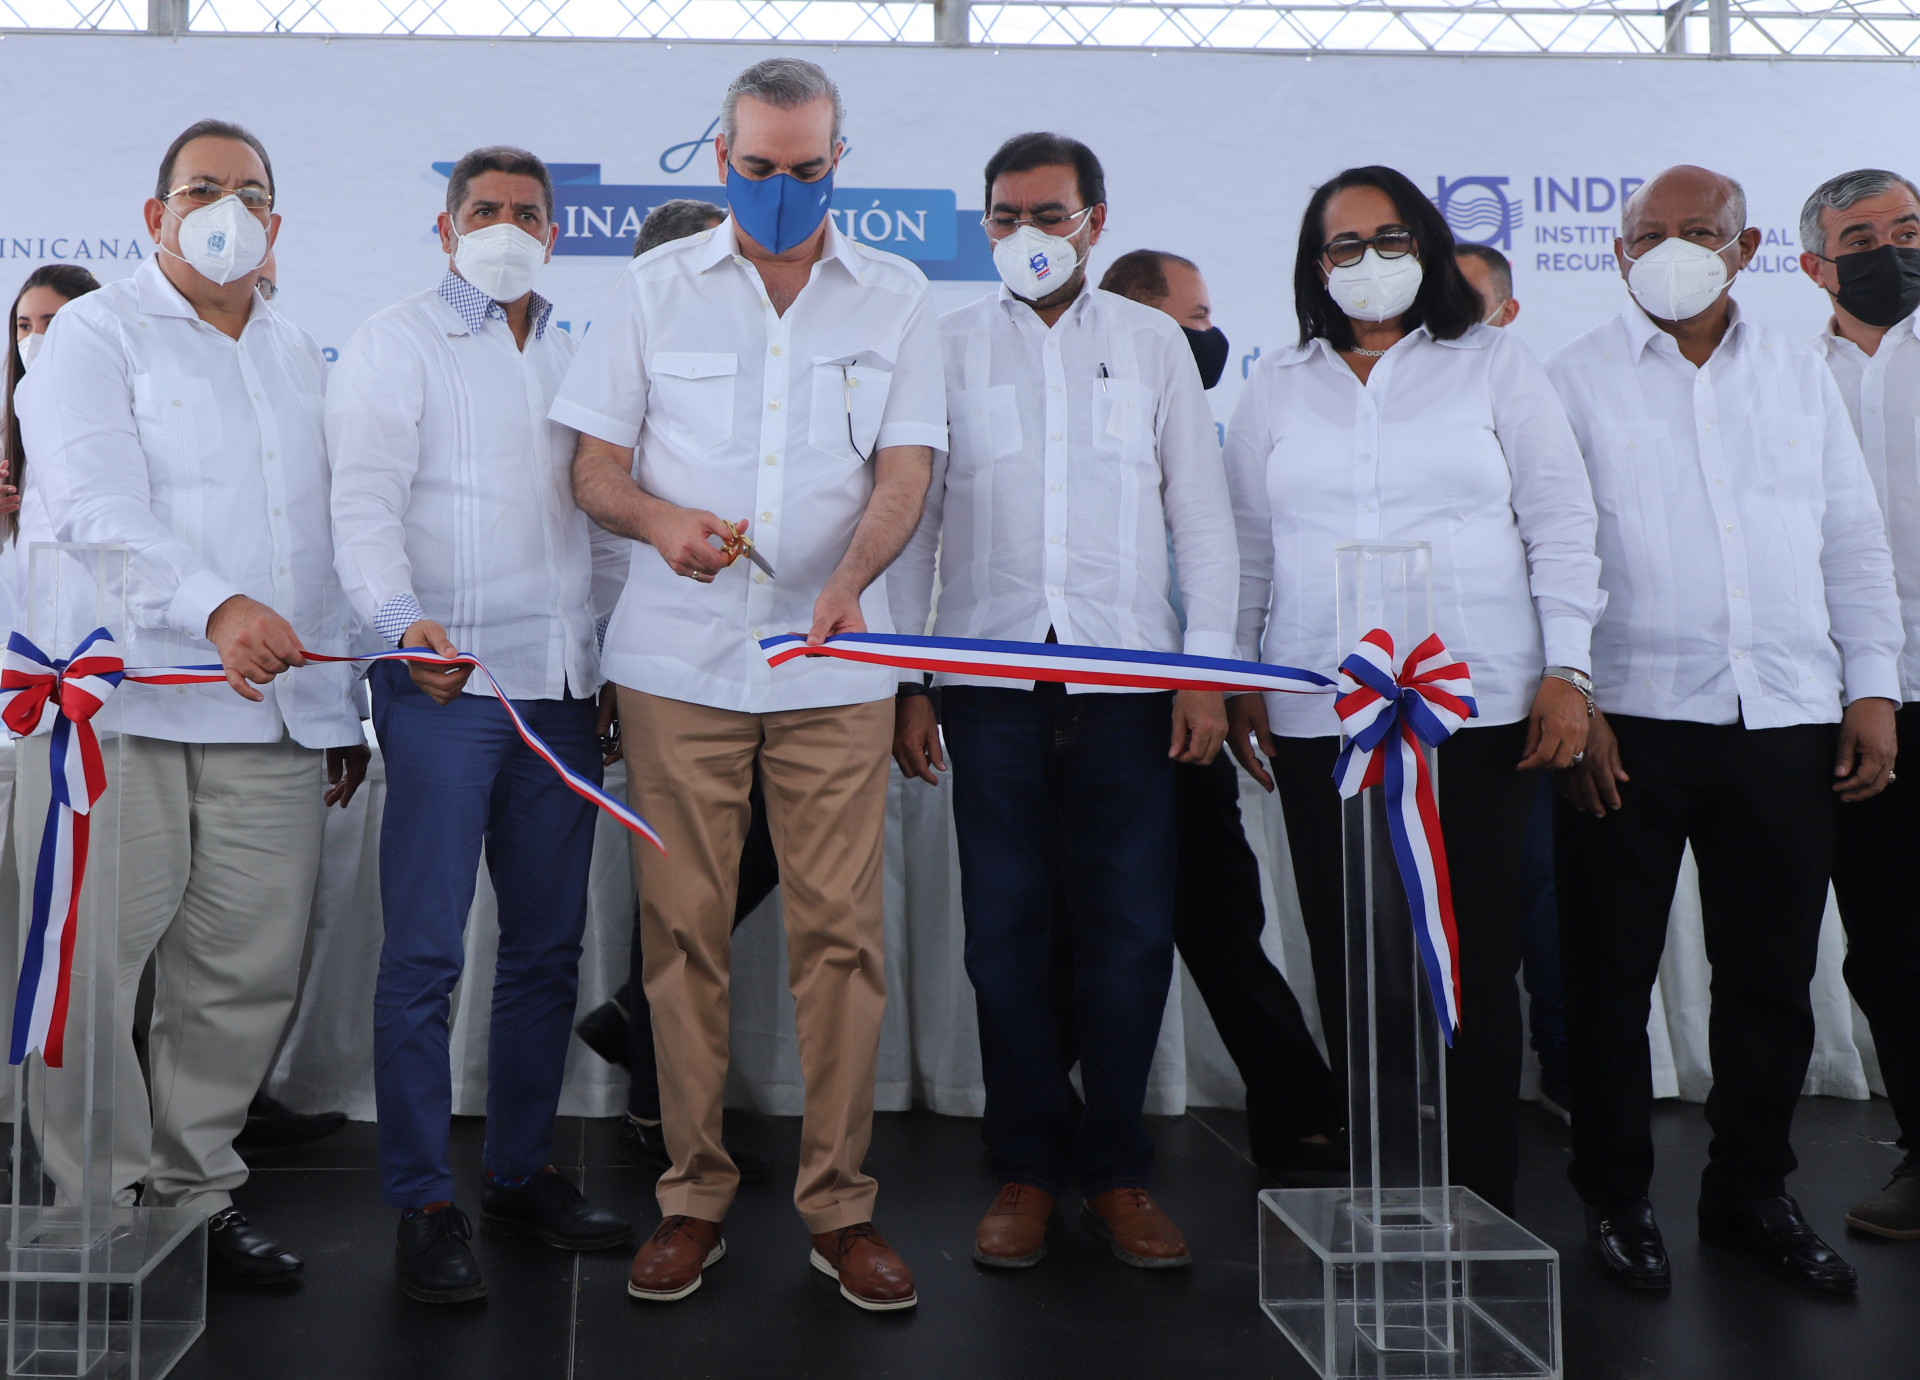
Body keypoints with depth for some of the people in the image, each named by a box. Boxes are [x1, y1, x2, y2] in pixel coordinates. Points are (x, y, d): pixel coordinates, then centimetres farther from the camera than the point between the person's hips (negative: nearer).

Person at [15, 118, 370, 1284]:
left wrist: (343, 707, 19)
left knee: (252, 969, 6)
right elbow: (96, 505, -14)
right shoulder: (96, 334, 2)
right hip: (116, 707, -5)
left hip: (275, 715, 5)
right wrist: (215, 605, -31)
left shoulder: (300, 357, 21)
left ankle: (195, 1187, 20)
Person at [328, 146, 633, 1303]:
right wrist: (406, 620, -26)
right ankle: (424, 1204, 4)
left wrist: (624, 654, 14)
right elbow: (366, 504, -9)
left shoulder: (576, 355, 19)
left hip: (563, 685, 6)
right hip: (445, 683, -5)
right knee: (426, 953, -6)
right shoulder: (396, 344, 3)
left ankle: (521, 1172, 22)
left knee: (549, 946, 9)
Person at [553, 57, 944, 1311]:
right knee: (683, 925, 2)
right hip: (679, 659, 1)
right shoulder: (656, 288, 9)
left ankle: (840, 1205, 10)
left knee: (841, 929, -2)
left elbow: (905, 471, 0)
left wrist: (849, 578, -20)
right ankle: (695, 1197, 15)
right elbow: (596, 467, 8)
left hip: (836, 663, 0)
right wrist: (660, 520, -15)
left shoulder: (896, 298, 8)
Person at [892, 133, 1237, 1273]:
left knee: (1132, 925, -1)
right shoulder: (948, 347, 12)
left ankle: (1117, 1169, 12)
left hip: (1128, 676, 0)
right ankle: (1029, 1167, 13)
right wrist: (906, 684, 3)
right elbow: (911, 519, 10)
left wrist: (1207, 667, 1)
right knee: (1006, 926, 1)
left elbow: (1202, 514, 10)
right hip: (990, 676, 0)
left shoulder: (1153, 342, 13)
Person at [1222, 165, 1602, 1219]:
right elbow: (1247, 547, 16)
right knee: (1348, 964, 3)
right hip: (1320, 715, 2)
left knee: (1476, 960, -2)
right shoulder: (1277, 388, 15)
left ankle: (1481, 1201, 8)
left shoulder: (1494, 364, 9)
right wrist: (1240, 679, 10)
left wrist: (1566, 669, -2)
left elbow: (1560, 525, 6)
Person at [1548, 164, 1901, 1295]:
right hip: (1630, 718, -3)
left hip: (1785, 718, 3)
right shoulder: (1577, 378, 4)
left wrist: (1873, 688, 7)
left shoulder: (1799, 373, 15)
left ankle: (1752, 1192, 25)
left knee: (1773, 975, 9)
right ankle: (1618, 1196, 19)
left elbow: (1855, 542, 15)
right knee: (1613, 970, 4)